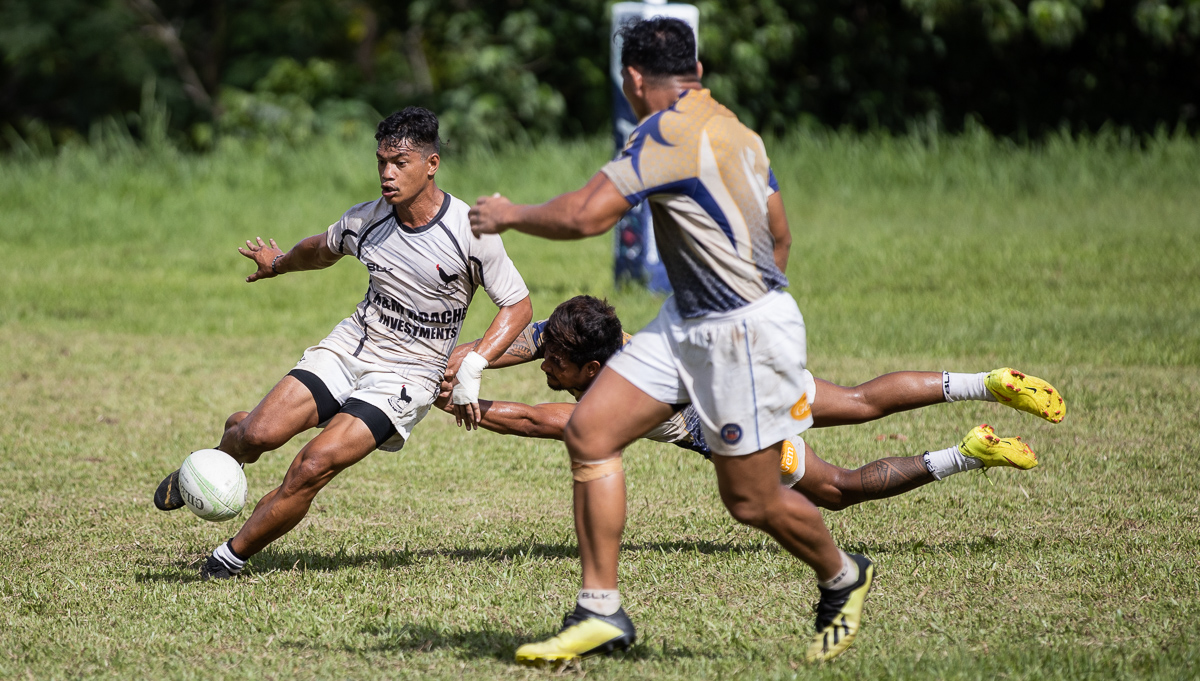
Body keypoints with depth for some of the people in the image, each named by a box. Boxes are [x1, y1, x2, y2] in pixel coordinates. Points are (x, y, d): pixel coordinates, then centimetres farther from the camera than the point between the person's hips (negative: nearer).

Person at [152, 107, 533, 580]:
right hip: (347, 348, 4)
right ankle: (229, 444, 21)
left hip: (406, 377, -4)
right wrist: (279, 263, 40)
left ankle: (231, 557, -4)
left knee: (313, 467, -23)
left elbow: (518, 305, -6)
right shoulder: (366, 220, -2)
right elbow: (322, 249, 22)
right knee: (259, 434, -18)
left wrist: (471, 370, -18)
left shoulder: (470, 232, -15)